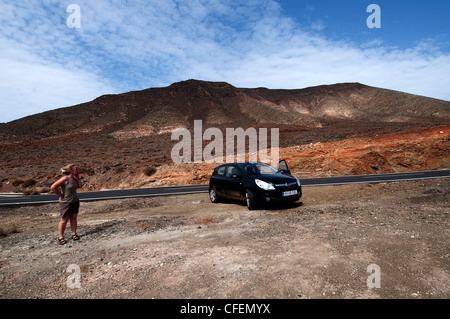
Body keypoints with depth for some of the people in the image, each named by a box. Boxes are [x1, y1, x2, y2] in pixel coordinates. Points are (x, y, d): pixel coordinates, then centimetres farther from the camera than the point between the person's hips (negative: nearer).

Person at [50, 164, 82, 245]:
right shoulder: (65, 179, -18)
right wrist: (61, 195, -13)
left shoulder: (74, 178, 3)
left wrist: (78, 177, 1)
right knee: (64, 220, 2)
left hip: (75, 201, 6)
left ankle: (74, 234, 21)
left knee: (73, 218, 11)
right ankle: (61, 237, 14)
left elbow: (79, 186, 8)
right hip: (66, 202, -6)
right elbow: (53, 187, -19)